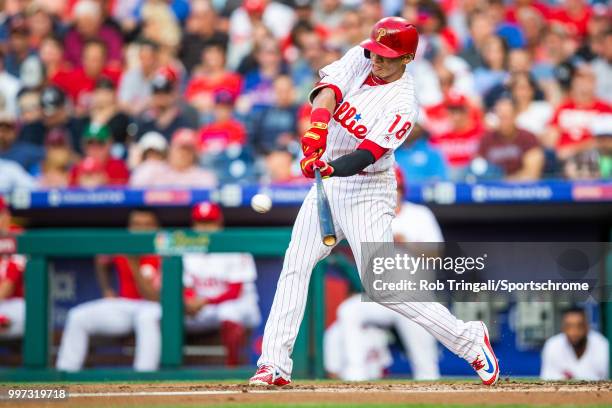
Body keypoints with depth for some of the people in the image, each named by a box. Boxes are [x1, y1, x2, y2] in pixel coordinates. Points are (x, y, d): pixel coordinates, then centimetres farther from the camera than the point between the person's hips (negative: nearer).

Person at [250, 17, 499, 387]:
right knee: (295, 267, -1)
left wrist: (332, 168, -46)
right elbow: (328, 91, -18)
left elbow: (366, 155, -28)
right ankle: (275, 364, 2)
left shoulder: (403, 104, -18)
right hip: (329, 184, 7)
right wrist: (319, 124, -37)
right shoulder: (360, 59, -2)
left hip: (367, 192, -7)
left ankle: (469, 340, -2)